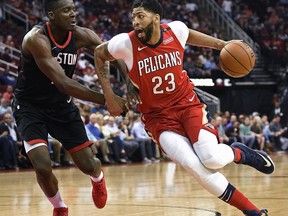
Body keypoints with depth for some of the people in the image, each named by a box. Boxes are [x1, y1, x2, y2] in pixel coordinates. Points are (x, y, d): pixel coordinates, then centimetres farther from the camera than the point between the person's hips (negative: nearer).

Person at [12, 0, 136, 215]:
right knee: (43, 167, -19)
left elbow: (116, 57, -7)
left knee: (88, 166, 1)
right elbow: (62, 83, -37)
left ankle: (98, 178, 41)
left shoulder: (81, 36, -13)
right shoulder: (36, 39, -29)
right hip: (30, 106, -4)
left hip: (61, 105, 4)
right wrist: (105, 99, -40)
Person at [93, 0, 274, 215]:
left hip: (188, 104, 1)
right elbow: (99, 53, 4)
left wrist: (222, 45, 12)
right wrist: (108, 92, -2)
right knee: (195, 166, -22)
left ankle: (240, 152, 16)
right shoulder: (126, 44, -16)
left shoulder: (176, 30, -9)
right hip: (158, 116, -1)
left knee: (212, 159, -23)